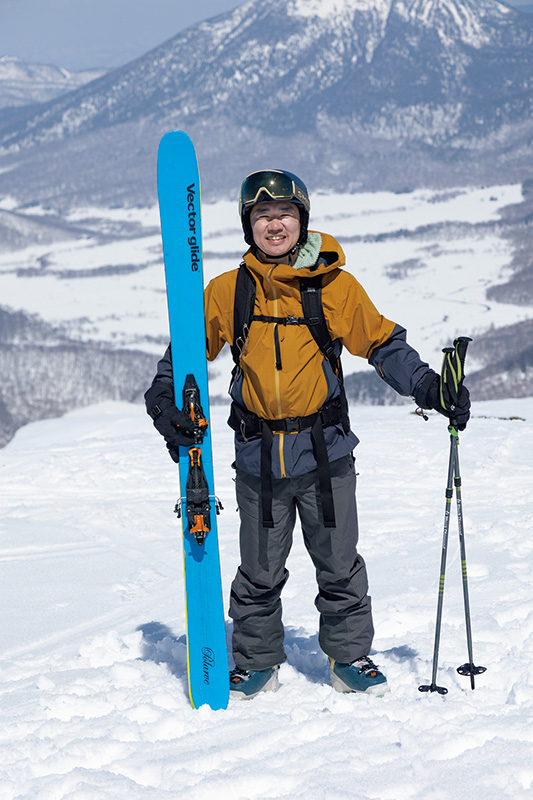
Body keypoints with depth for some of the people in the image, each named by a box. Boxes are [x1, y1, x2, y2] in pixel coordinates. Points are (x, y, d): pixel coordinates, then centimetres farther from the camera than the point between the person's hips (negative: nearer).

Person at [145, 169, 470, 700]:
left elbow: (384, 345, 4)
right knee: (259, 572, 9)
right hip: (258, 456, 1)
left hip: (325, 453, -1)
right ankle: (256, 661, 25)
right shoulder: (227, 292, 1)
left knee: (339, 566, 6)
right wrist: (165, 398, -6)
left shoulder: (335, 287, -3)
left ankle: (349, 656, 23)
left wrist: (429, 388, -8)